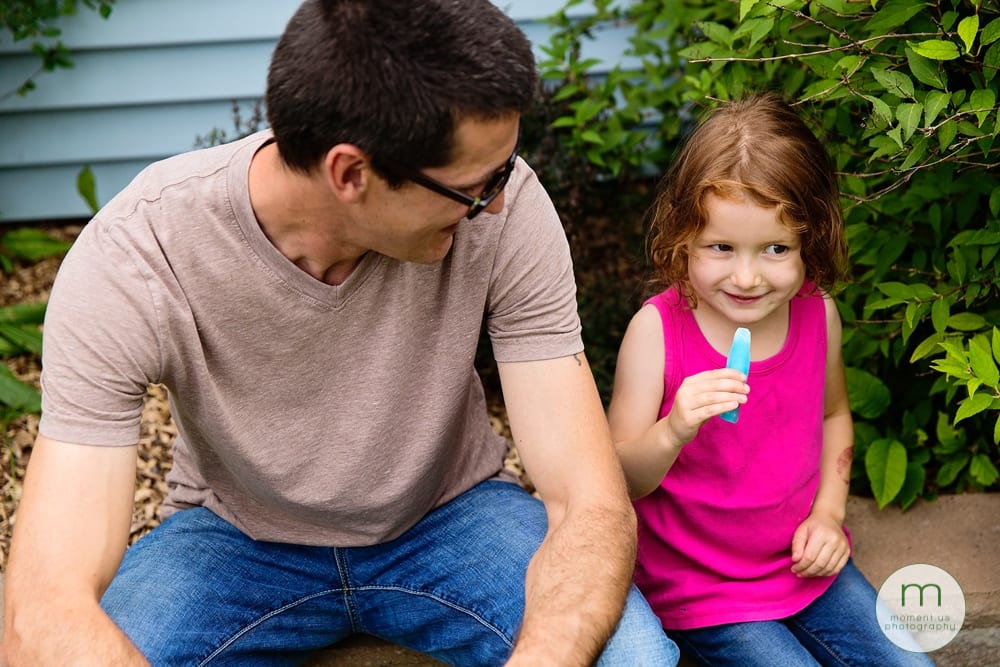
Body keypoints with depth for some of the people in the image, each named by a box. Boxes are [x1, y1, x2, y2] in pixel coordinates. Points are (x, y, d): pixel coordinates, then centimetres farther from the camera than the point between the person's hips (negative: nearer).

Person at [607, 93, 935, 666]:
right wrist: (673, 431, -38)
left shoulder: (818, 313, -7)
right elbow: (621, 481, -19)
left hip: (805, 567, 5)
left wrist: (829, 512, 1)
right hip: (698, 588, -4)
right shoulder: (657, 329, -20)